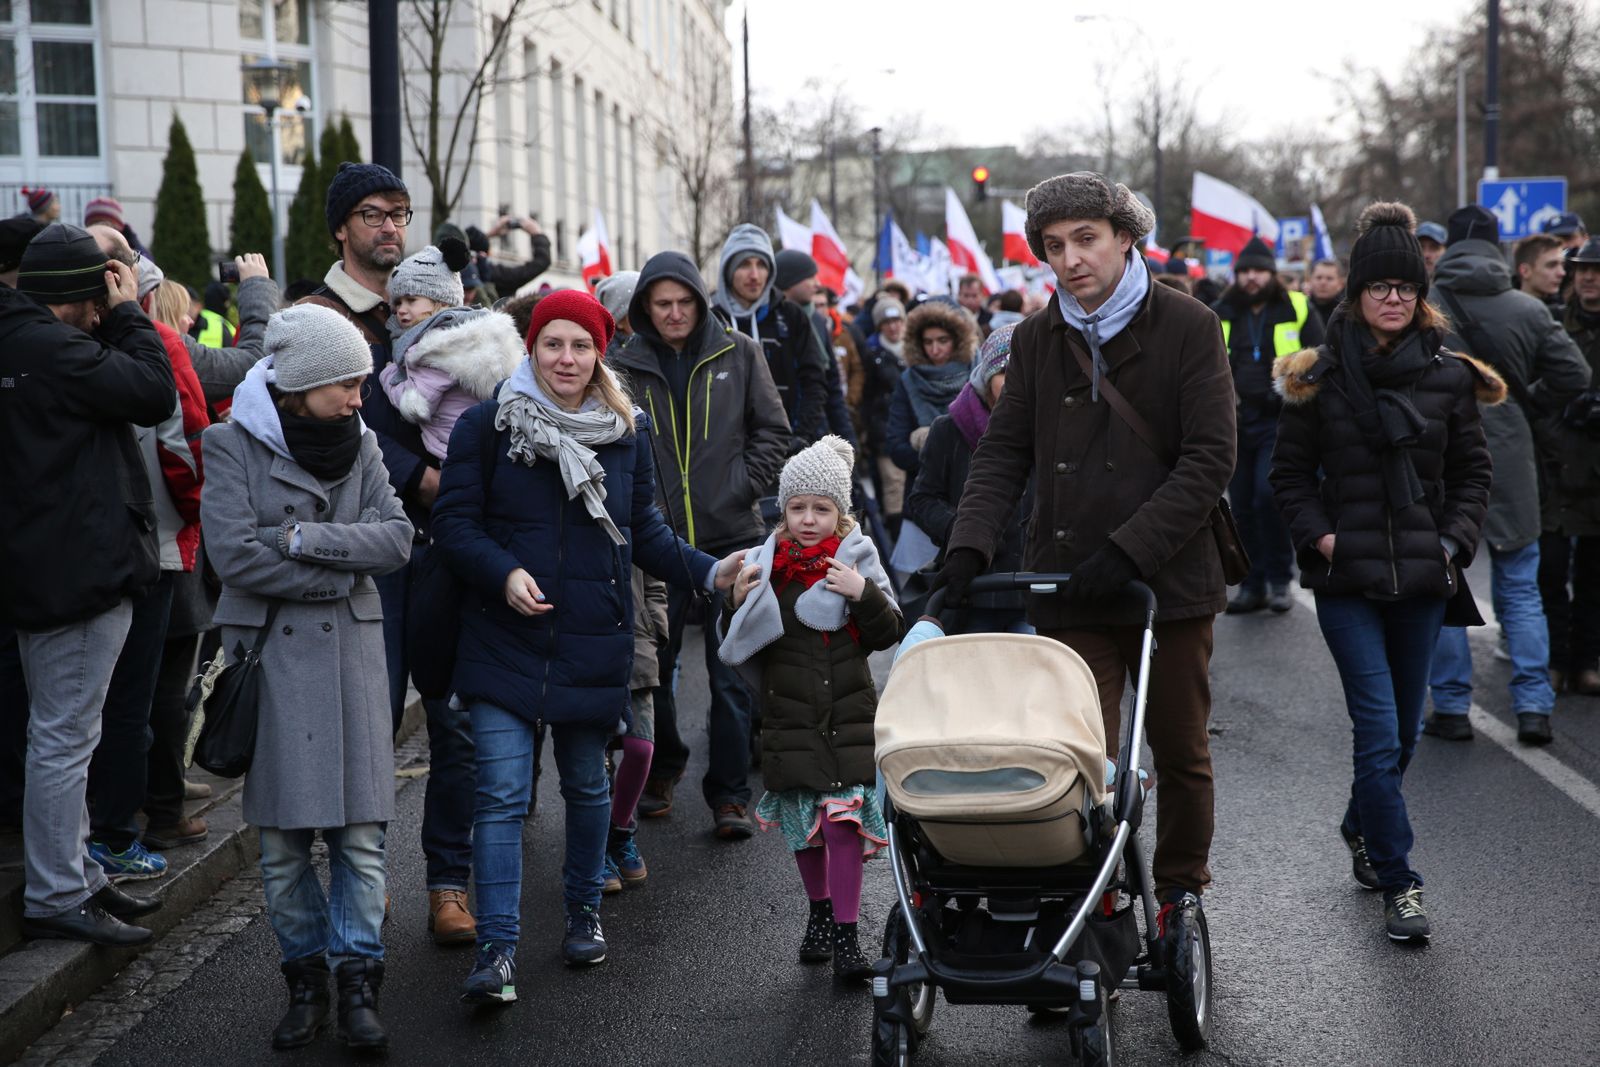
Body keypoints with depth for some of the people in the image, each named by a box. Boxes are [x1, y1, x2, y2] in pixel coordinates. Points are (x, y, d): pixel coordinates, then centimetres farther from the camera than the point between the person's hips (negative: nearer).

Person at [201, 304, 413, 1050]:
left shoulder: (359, 444, 9)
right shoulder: (234, 444, -2)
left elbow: (396, 539, -3)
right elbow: (234, 554, -13)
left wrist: (302, 538, -13)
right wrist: (341, 573, -9)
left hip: (351, 650, 2)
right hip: (272, 650, -2)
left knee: (360, 828, -1)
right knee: (281, 835, 3)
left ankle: (357, 984, 5)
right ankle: (305, 980, 16)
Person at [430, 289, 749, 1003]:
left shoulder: (626, 434, 6)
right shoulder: (486, 427, -3)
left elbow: (646, 532, 10)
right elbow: (453, 523, -5)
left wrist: (707, 571, -5)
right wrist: (504, 573, -22)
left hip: (592, 645, 3)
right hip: (505, 641, -2)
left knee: (586, 785, 15)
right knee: (501, 796, -9)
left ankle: (583, 911, 36)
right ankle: (497, 952, -7)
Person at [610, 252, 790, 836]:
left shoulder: (739, 354, 4)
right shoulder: (627, 365, 2)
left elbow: (773, 431, 8)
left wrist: (741, 488, -3)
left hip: (730, 536, 0)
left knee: (732, 672, -1)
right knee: (652, 666, 9)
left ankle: (730, 793, 8)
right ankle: (661, 768, 32)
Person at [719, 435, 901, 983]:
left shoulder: (857, 560, 0)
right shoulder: (766, 566, 3)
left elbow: (888, 634, -1)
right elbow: (737, 643, 8)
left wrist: (863, 594, -18)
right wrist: (736, 602, -12)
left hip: (849, 716, -2)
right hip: (789, 716, 2)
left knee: (844, 820, -10)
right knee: (802, 825, 12)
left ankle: (845, 936, -3)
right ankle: (820, 911, 34)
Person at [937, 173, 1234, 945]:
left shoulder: (1187, 327, -4)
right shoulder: (1037, 340, 7)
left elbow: (1209, 461, -9)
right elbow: (1003, 453, 8)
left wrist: (1128, 548, -18)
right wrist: (970, 545, -9)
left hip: (1169, 582, -1)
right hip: (1069, 589, 2)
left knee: (1180, 750, 12)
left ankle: (1181, 889, 33)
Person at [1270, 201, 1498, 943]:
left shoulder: (1448, 376, 5)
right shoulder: (1320, 377, -1)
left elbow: (1472, 472, 11)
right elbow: (1290, 473, 5)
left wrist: (1456, 543, -2)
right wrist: (1319, 535, -8)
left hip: (1421, 576, 3)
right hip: (1347, 577, -3)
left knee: (1402, 729, 13)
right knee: (1380, 730, -11)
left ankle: (1362, 832, 40)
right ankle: (1398, 884, -6)